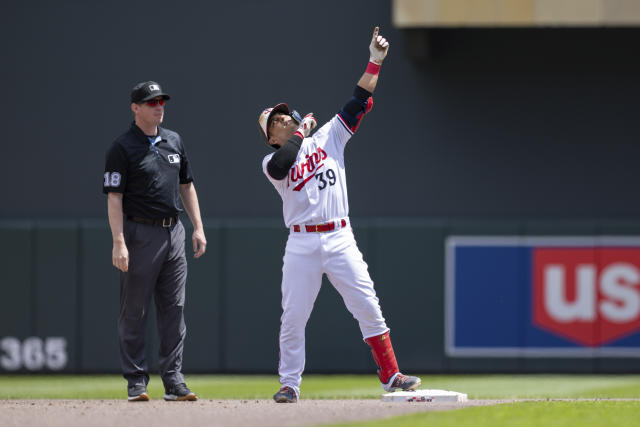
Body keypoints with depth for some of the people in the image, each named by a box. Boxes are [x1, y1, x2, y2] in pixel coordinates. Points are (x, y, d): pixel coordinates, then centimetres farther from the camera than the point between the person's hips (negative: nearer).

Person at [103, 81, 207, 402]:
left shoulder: (174, 142, 13)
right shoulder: (123, 148, -6)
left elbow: (186, 186, 21)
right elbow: (114, 198, -11)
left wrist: (198, 227, 13)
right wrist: (119, 243, -20)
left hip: (173, 231, 6)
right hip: (140, 233, -6)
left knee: (174, 309, 4)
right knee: (135, 311, -1)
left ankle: (174, 381, 6)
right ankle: (136, 382, 3)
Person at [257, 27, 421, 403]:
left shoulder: (327, 139, 12)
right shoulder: (273, 163, 4)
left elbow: (358, 102, 8)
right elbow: (283, 163, -22)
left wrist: (374, 62, 0)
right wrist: (300, 132, -7)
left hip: (340, 239, 2)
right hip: (302, 243, -1)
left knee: (368, 307, -4)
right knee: (293, 317, -2)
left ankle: (391, 375, -1)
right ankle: (290, 384, 8)